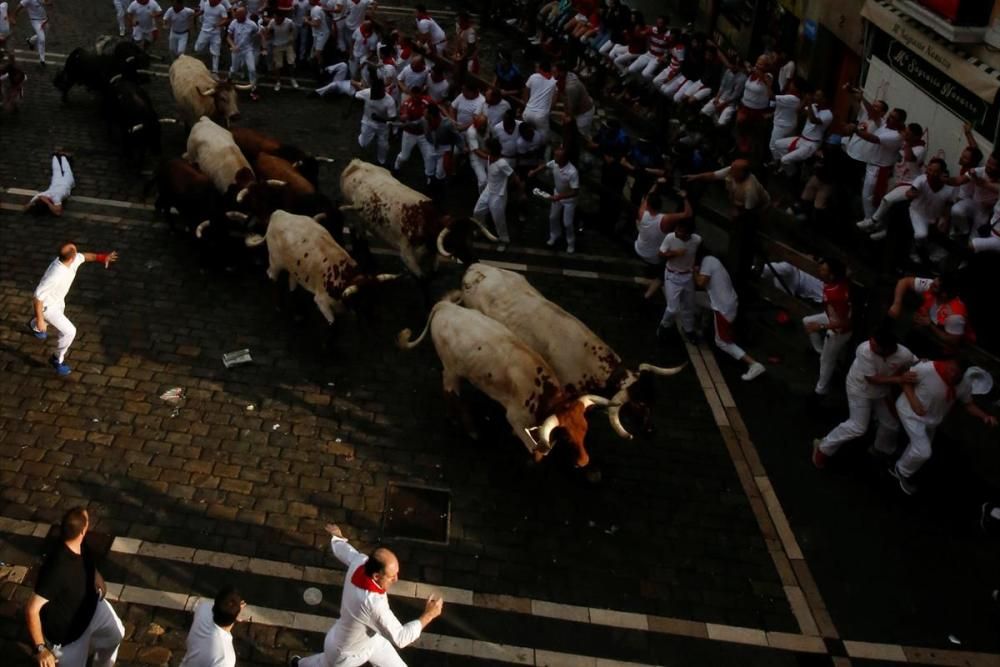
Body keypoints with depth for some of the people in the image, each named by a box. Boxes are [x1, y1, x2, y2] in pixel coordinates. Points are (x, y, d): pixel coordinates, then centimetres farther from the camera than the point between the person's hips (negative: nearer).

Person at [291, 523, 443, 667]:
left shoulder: (360, 562, -28)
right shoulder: (373, 603, -49)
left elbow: (341, 549, -5)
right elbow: (399, 638, -42)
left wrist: (336, 536, 18)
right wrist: (428, 615, -40)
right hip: (345, 651, -6)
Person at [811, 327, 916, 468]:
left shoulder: (905, 355, -31)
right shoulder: (864, 350, -41)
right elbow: (872, 379, -34)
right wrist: (899, 379, -42)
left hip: (882, 390, 5)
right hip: (860, 388, -5)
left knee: (891, 424, 16)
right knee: (858, 427, -4)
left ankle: (882, 449, 46)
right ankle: (823, 447, 14)